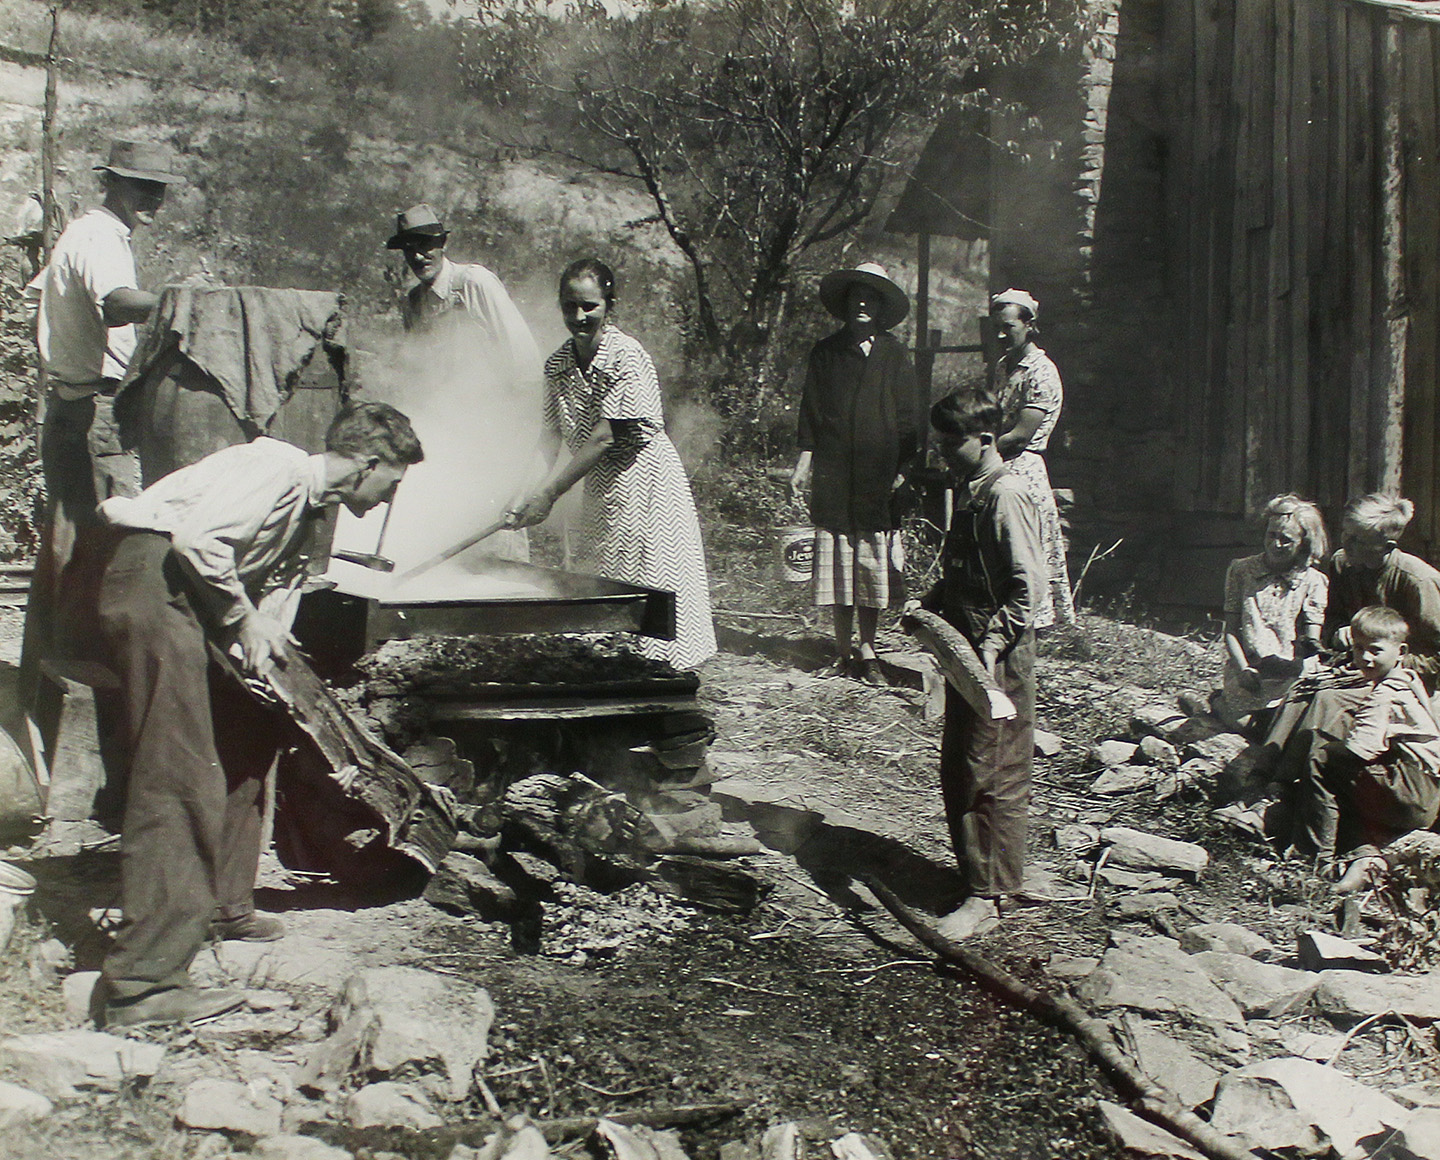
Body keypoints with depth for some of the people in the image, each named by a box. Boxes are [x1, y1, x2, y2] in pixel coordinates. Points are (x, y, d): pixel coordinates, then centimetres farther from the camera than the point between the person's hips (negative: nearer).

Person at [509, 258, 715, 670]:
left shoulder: (627, 358, -18)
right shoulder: (557, 365, 3)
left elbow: (604, 439, -21)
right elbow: (553, 435, 0)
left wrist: (549, 494, -22)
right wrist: (534, 489, -18)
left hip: (642, 479, -7)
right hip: (599, 490, 7)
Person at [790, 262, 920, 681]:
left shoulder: (893, 354, 9)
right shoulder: (825, 352, 11)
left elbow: (907, 416, 7)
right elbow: (810, 410, 10)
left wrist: (904, 468, -1)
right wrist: (804, 459, 0)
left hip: (879, 475, 0)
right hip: (833, 474, 0)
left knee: (873, 565, 0)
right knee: (837, 563, 1)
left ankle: (866, 651, 10)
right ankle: (843, 651, 10)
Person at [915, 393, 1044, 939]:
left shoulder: (1006, 494, -16)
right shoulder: (970, 490, 14)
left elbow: (1028, 583, -21)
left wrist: (993, 643, -25)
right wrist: (929, 605, 11)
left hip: (998, 659, -10)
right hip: (965, 652, 10)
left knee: (990, 776, -4)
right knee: (957, 770, 15)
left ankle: (986, 898, 2)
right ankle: (976, 874, 29)